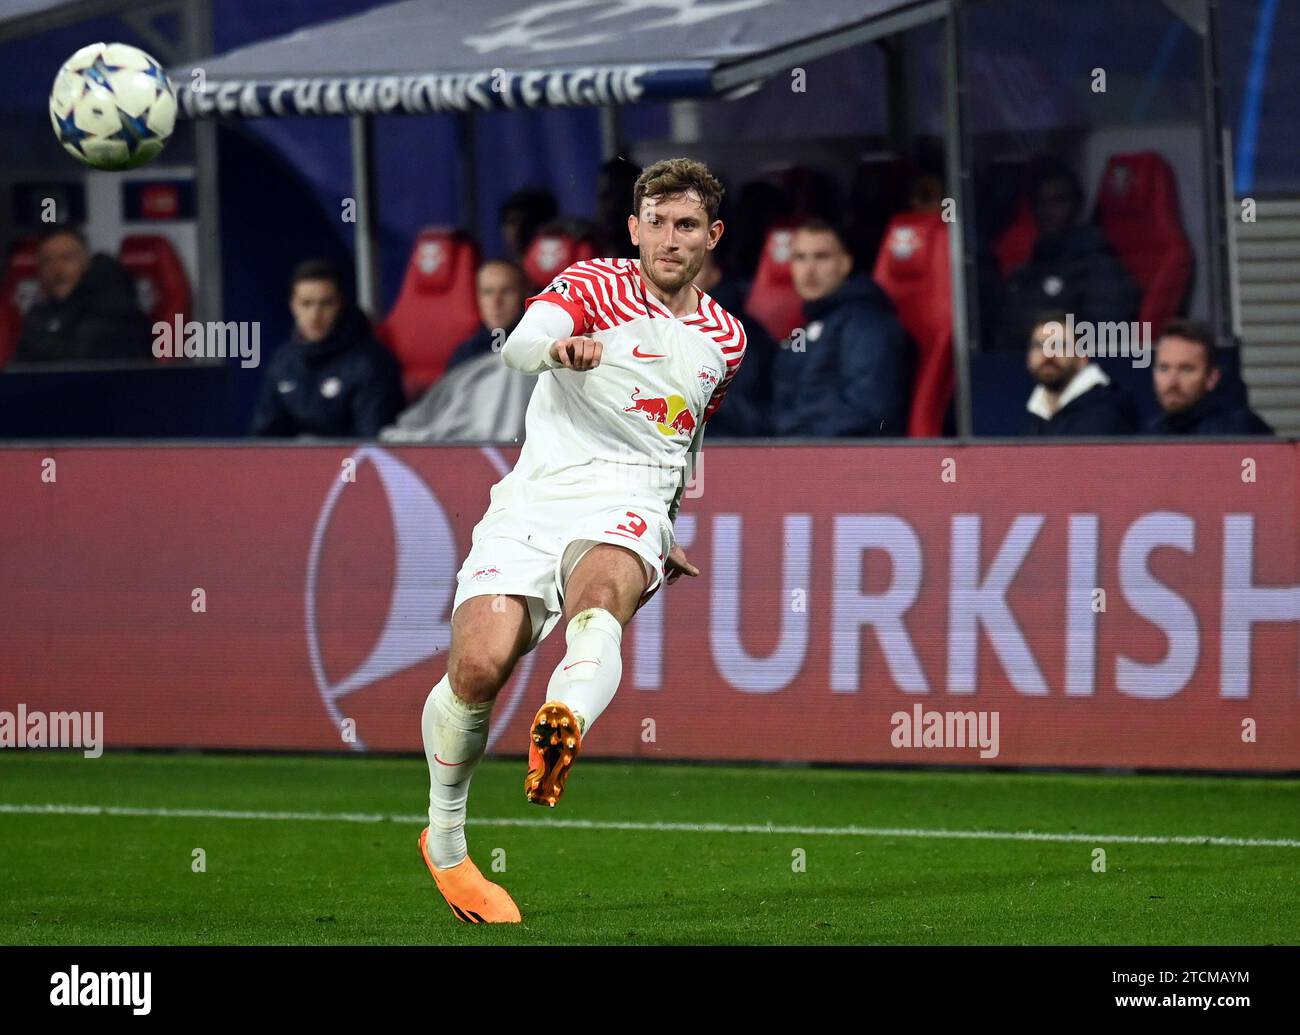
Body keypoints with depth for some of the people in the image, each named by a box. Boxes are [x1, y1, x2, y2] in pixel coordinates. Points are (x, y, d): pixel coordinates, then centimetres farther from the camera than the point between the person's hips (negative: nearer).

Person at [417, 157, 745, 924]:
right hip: (534, 502, -1)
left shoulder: (725, 339, 19)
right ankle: (445, 841, 10)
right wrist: (558, 343, -38)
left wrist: (671, 535, 34)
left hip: (627, 513, 1)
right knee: (478, 665, -17)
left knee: (599, 601, -36)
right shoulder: (597, 285, 5)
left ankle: (565, 726, -70)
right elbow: (518, 346, -16)